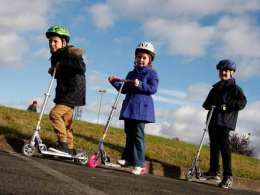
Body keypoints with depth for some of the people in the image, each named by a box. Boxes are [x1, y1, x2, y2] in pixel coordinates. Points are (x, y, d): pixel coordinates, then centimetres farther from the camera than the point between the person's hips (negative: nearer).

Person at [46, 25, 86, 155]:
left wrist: (62, 63, -26)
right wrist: (53, 71, 1)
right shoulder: (56, 56, 12)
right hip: (65, 92, 10)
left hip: (73, 91, -10)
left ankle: (63, 145, -16)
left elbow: (82, 67, -31)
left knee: (55, 113, -20)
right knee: (66, 120, 13)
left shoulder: (69, 52, -15)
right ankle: (70, 149, 21)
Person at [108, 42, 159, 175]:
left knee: (138, 135, -9)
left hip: (141, 108, -6)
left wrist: (140, 85, -24)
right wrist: (114, 82, 5)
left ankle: (139, 164, -8)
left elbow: (153, 89, -12)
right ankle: (127, 158, 20)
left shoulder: (152, 73, 1)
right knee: (129, 133, 11)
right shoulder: (131, 74, 19)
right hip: (129, 107, 6)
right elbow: (124, 90, 18)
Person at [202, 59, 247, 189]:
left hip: (225, 121, -7)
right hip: (213, 120, 7)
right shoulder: (215, 88, 21)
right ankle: (214, 171, 19)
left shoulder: (234, 88, 0)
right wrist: (208, 105, 4)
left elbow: (242, 102, -11)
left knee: (224, 146, -12)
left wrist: (226, 105, -19)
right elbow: (207, 103, 28)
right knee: (214, 145, 10)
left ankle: (228, 176, -11)